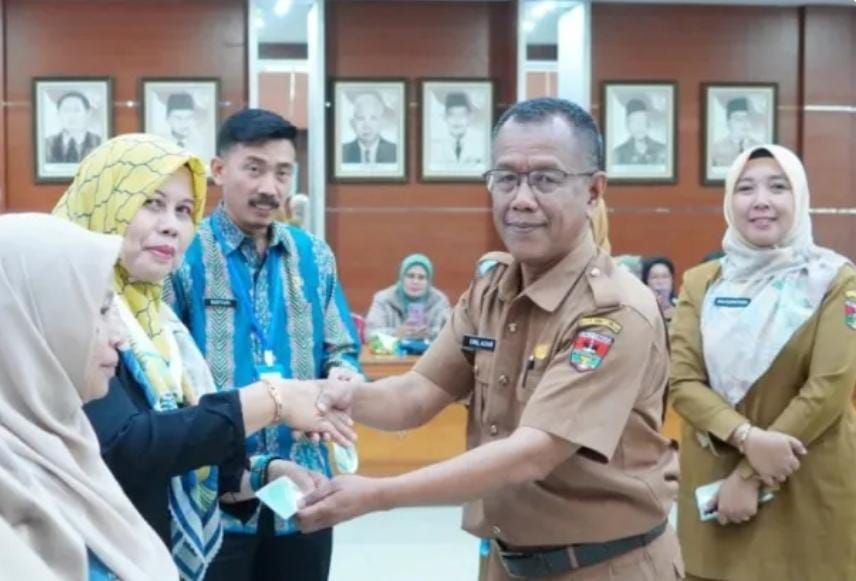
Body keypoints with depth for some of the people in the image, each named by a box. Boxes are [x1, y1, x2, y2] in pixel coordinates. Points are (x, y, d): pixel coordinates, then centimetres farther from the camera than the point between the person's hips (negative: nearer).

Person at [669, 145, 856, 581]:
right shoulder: (700, 283, 5)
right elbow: (682, 382, -3)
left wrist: (749, 476, -14)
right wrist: (747, 438, -20)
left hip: (808, 489, -2)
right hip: (714, 478, 2)